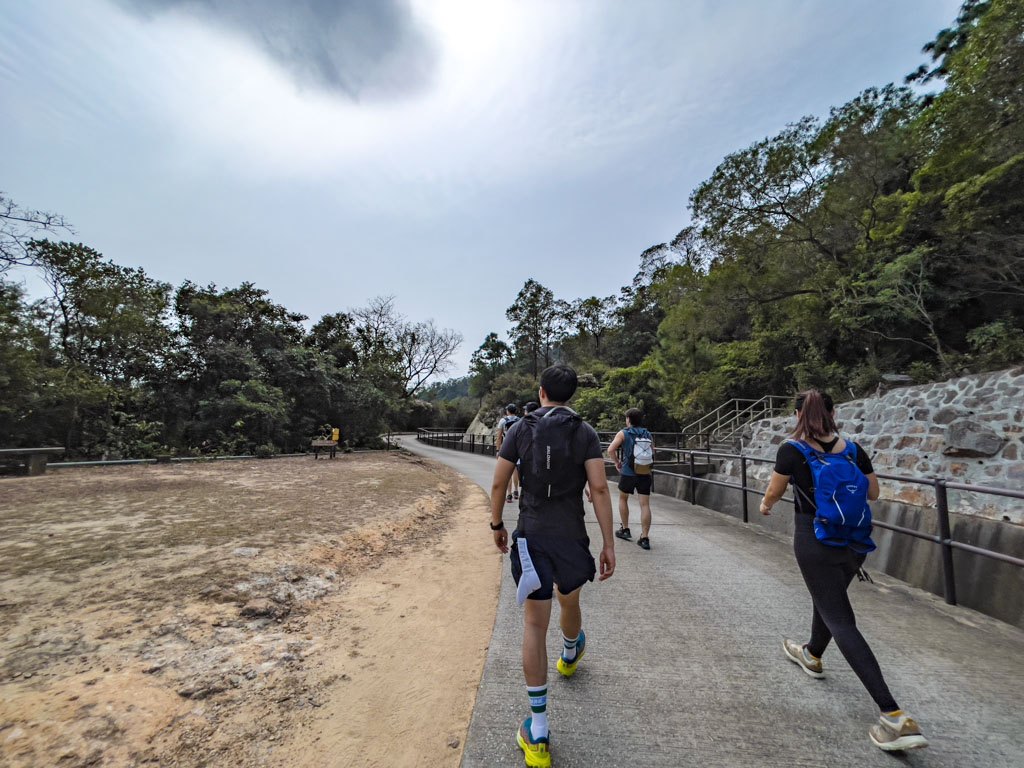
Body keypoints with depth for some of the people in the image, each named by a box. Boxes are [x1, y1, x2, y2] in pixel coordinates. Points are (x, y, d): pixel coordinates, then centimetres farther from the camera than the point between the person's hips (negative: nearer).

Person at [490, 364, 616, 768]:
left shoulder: (521, 428, -2)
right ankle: (570, 655, 59)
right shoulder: (585, 432, -4)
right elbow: (599, 488, -11)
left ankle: (538, 732, 16)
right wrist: (609, 544, -6)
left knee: (535, 625, 9)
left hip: (530, 537, 0)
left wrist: (496, 526, 13)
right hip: (571, 537, 1)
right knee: (569, 602, 28)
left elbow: (498, 483, -1)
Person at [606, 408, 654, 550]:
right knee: (645, 505, 2)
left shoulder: (623, 433, -4)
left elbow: (610, 450, -14)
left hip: (628, 472, -3)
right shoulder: (647, 434, 9)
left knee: (623, 499, 19)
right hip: (645, 473, 3)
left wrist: (617, 463, 1)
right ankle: (645, 538, 1)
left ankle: (625, 529, 25)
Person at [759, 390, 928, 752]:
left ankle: (894, 715, -2)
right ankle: (812, 655, 49)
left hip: (814, 541, -6)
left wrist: (765, 505, 17)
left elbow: (773, 494, -5)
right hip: (855, 542, 6)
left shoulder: (791, 450, -14)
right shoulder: (852, 448, -1)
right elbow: (873, 493, 8)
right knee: (827, 599, 26)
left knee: (840, 621, 3)